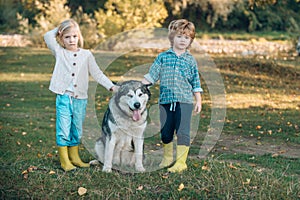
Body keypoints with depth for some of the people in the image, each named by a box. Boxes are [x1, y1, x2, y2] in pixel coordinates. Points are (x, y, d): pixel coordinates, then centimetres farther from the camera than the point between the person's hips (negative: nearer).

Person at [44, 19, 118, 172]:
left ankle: (74, 157, 23)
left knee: (77, 129, 11)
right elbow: (48, 37, -6)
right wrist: (59, 29, 8)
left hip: (80, 98, 2)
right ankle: (64, 160, 4)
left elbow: (97, 74, 10)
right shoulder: (59, 53, 5)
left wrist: (111, 86, 1)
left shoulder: (86, 54, 9)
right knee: (64, 129, -4)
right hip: (64, 97, -2)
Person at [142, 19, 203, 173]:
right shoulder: (163, 57, 6)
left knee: (182, 132, -6)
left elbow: (196, 83, 9)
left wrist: (198, 101, 5)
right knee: (165, 132, 10)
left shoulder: (190, 60, 6)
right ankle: (167, 158, 29)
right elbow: (151, 75, 6)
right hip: (166, 100, 2)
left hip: (185, 101, -1)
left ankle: (181, 162, 1)